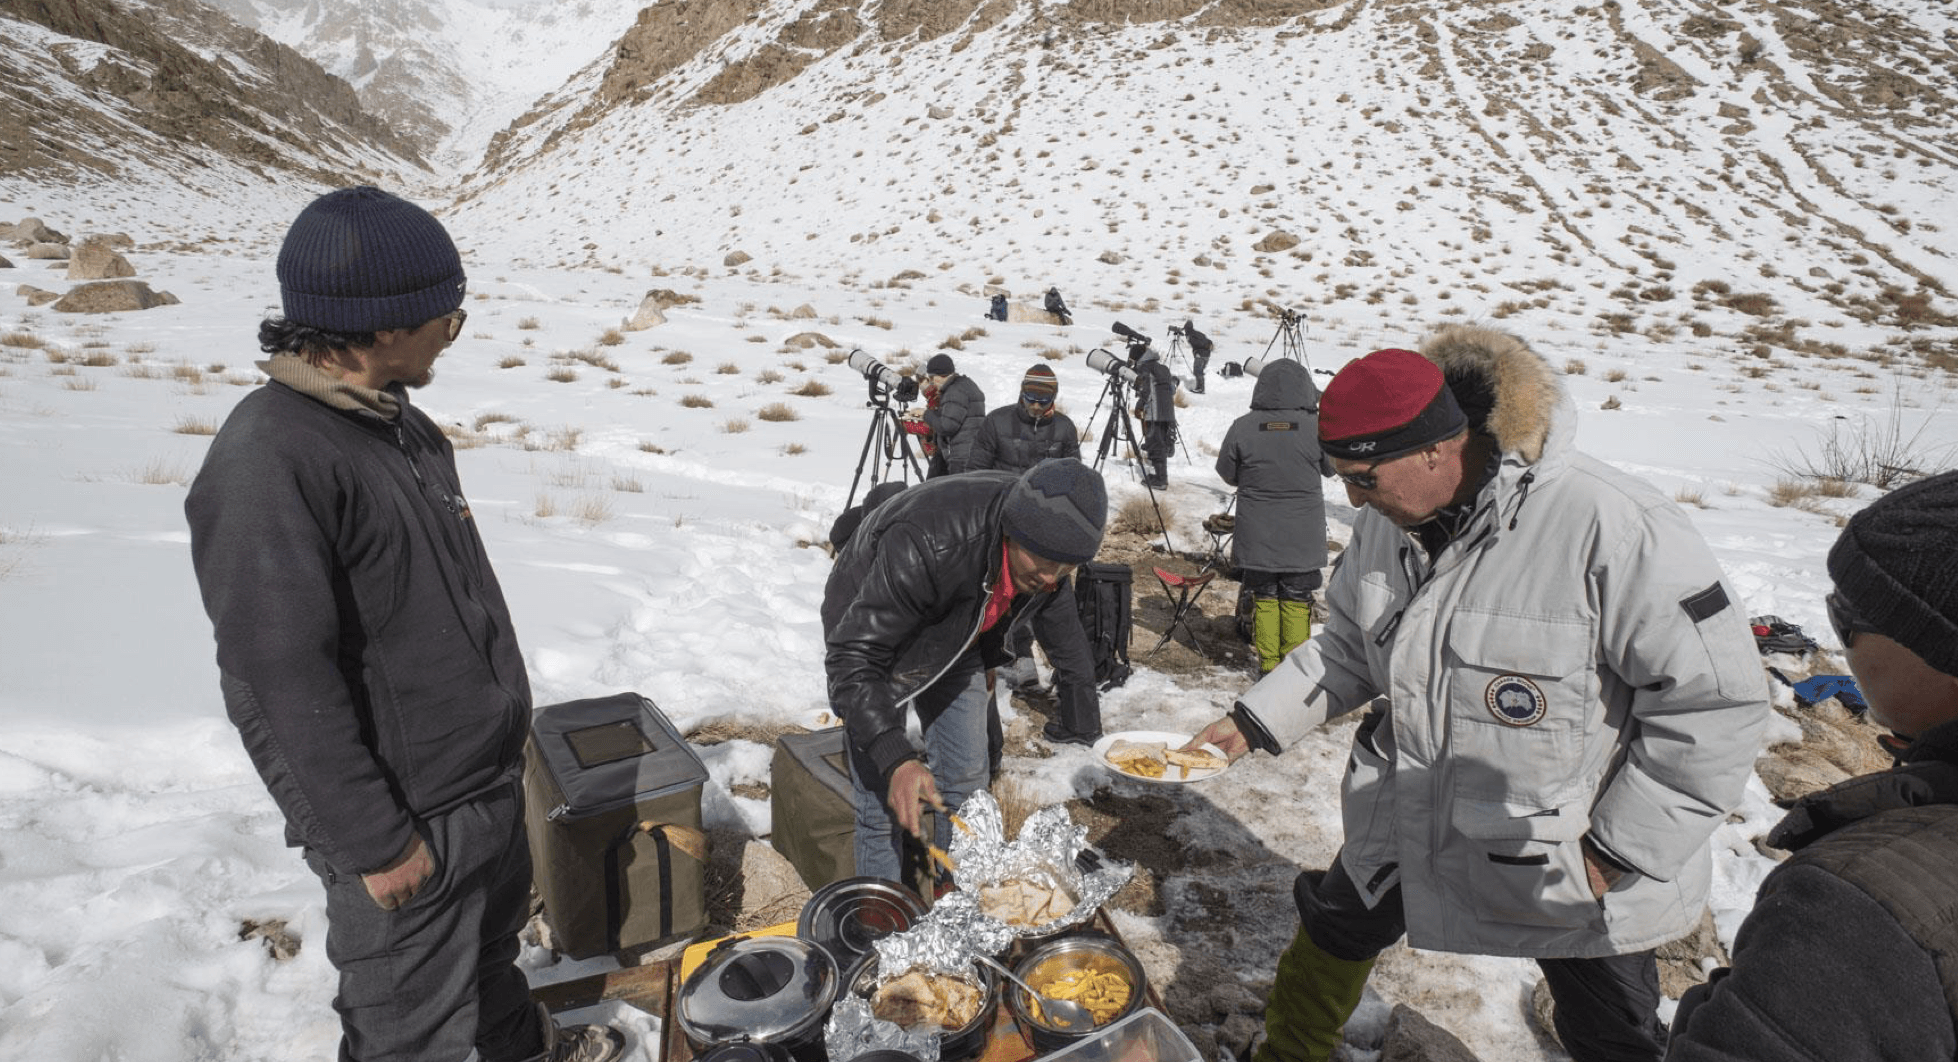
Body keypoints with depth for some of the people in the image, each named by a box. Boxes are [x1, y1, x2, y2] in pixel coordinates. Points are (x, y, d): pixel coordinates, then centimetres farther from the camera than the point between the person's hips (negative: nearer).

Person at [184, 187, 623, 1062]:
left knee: (492, 936, 30)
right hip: (404, 819, -8)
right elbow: (290, 684, -24)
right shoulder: (268, 461, -25)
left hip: (490, 774, 8)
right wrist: (375, 843, -18)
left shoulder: (399, 424, 4)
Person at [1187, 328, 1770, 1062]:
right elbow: (1348, 650, 8)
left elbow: (1716, 702, -23)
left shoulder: (1609, 526, -29)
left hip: (1569, 869, -5)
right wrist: (1255, 720, -2)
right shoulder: (1386, 523, -6)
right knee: (1333, 935, 22)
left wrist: (1619, 850, -19)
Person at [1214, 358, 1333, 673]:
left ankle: (1268, 664, 18)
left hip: (1257, 537, 0)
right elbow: (1331, 467, 8)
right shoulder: (1317, 427, -10)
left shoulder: (1243, 427, -9)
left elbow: (1227, 473, 3)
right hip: (1302, 539, 0)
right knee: (1296, 601, 11)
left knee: (1264, 598, 12)